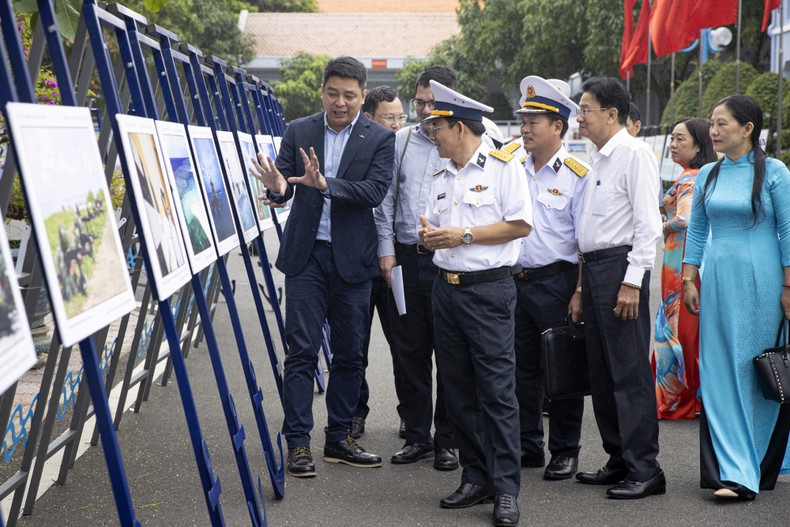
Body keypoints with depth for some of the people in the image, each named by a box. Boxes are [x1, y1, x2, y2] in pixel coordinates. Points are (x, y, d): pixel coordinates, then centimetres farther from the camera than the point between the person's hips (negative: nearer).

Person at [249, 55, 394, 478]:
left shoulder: (379, 139, 0)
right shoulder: (298, 132, 4)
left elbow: (376, 190, -14)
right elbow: (284, 192, -1)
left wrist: (325, 184, -28)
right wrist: (277, 187, -26)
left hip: (352, 259, 0)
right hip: (306, 256, 0)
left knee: (349, 354, 8)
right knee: (301, 351, -2)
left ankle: (339, 438, 20)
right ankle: (298, 443, 3)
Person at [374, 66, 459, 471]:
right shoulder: (401, 141, 11)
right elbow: (386, 199, 13)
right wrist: (387, 248, 6)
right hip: (406, 259, 4)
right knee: (410, 350, 8)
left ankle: (447, 440, 13)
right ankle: (417, 435, 19)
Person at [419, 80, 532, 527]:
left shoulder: (503, 167, -4)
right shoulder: (442, 177, 19)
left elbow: (520, 225, -11)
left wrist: (464, 235, -13)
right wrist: (429, 235, 2)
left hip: (489, 288, -8)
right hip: (447, 287, 8)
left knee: (497, 388, -8)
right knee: (458, 388, 8)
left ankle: (507, 489, -5)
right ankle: (476, 478, 17)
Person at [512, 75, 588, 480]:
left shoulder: (577, 175, -5)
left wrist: (579, 293, -14)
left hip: (556, 282, -5)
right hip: (514, 280, 5)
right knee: (521, 368, 11)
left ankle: (565, 451, 14)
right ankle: (527, 446, 22)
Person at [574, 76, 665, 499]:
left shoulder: (634, 153, -10)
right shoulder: (598, 158, 17)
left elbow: (647, 223, -15)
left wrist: (633, 281, -20)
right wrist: (584, 281, 17)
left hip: (620, 266, -9)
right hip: (593, 268, 9)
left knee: (630, 372, -7)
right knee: (601, 372, 12)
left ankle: (644, 470, -2)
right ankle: (619, 460, 21)